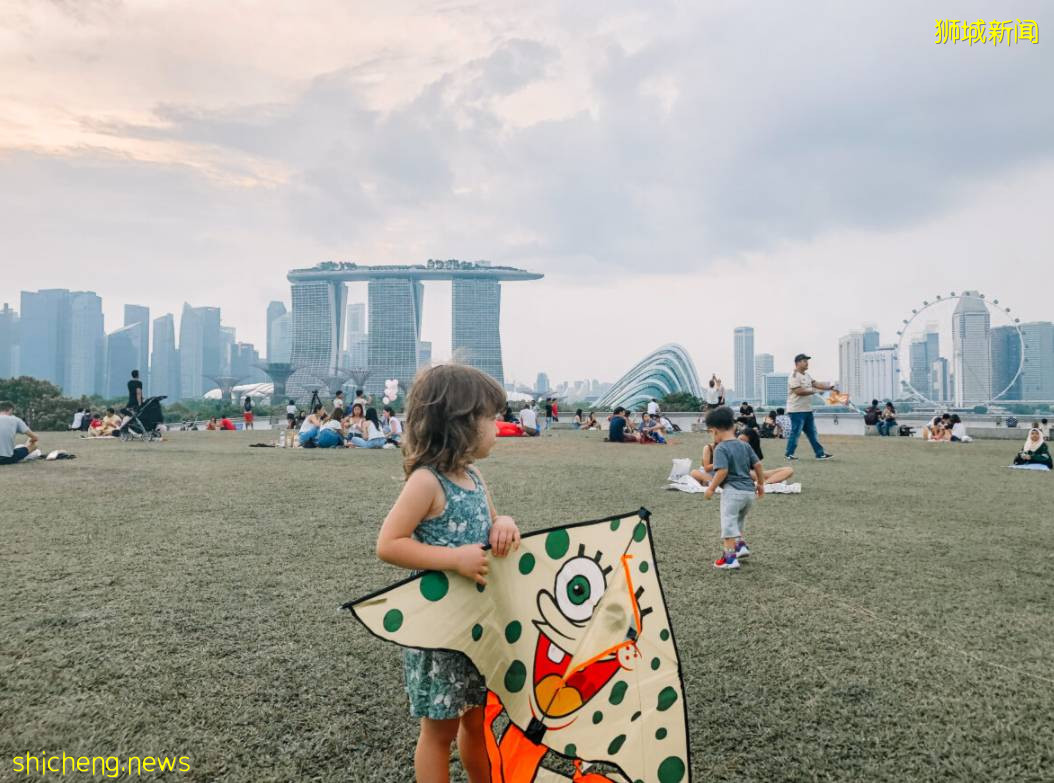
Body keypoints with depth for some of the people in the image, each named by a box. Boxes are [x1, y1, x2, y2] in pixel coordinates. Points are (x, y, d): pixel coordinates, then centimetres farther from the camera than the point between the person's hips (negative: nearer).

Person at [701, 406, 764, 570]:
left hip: (732, 491, -8)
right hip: (749, 490, 8)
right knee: (738, 521, 28)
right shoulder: (744, 445, 11)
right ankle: (741, 545, 30)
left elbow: (722, 471, -20)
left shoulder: (721, 448, -11)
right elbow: (758, 465, 11)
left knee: (728, 523, -2)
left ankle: (730, 558, -1)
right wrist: (761, 484, 22)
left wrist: (711, 488, -11)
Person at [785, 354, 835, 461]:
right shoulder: (794, 376, -16)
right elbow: (798, 391, -24)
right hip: (797, 410, -10)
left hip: (807, 410, 10)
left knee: (812, 433, 12)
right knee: (796, 432, -4)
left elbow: (815, 384, 14)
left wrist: (830, 387, 3)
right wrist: (815, 391, -20)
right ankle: (789, 454, 6)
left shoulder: (807, 375, 15)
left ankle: (820, 454, 16)